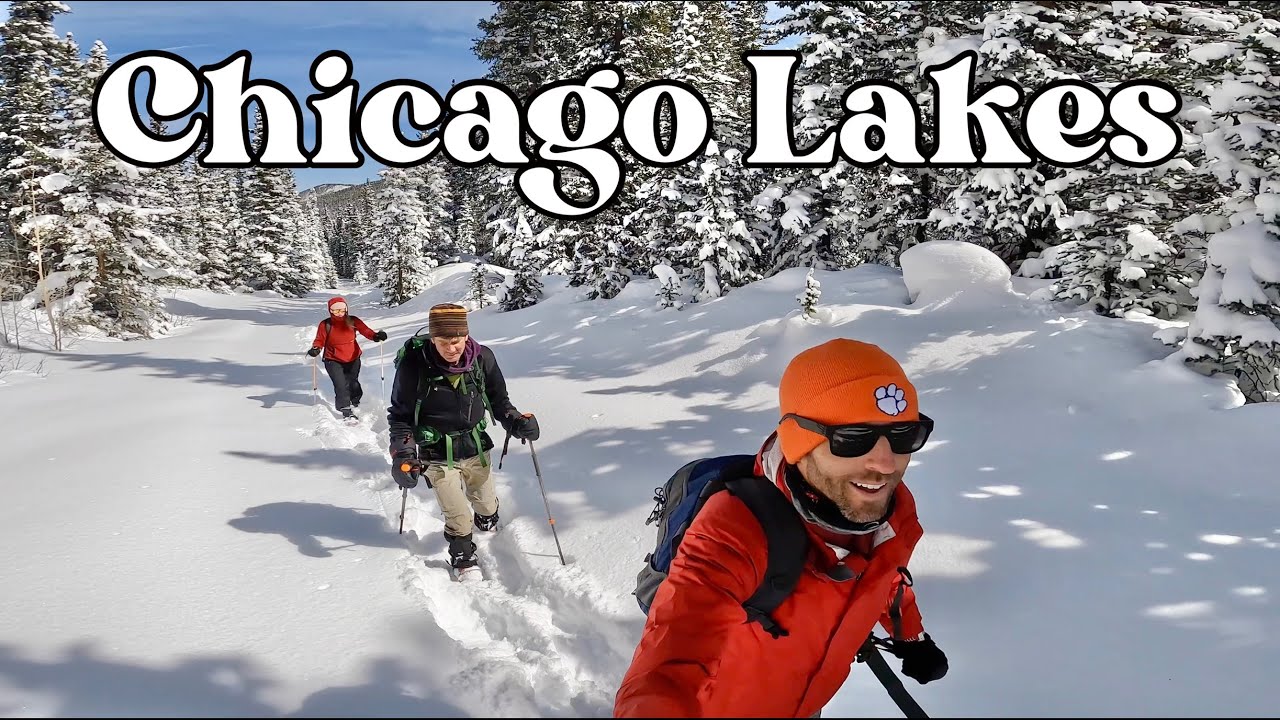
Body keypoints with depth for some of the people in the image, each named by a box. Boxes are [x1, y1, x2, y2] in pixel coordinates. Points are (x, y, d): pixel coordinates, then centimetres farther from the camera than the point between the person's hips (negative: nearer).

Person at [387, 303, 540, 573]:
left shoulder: (482, 358, -13)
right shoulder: (414, 364, -21)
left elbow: (498, 400, 2)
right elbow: (400, 415, -9)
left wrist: (516, 421, -15)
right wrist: (402, 454, -19)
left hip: (477, 448, 3)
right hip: (438, 456, -3)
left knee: (487, 507, 21)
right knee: (459, 520, -3)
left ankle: (488, 528, 55)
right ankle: (464, 563, 25)